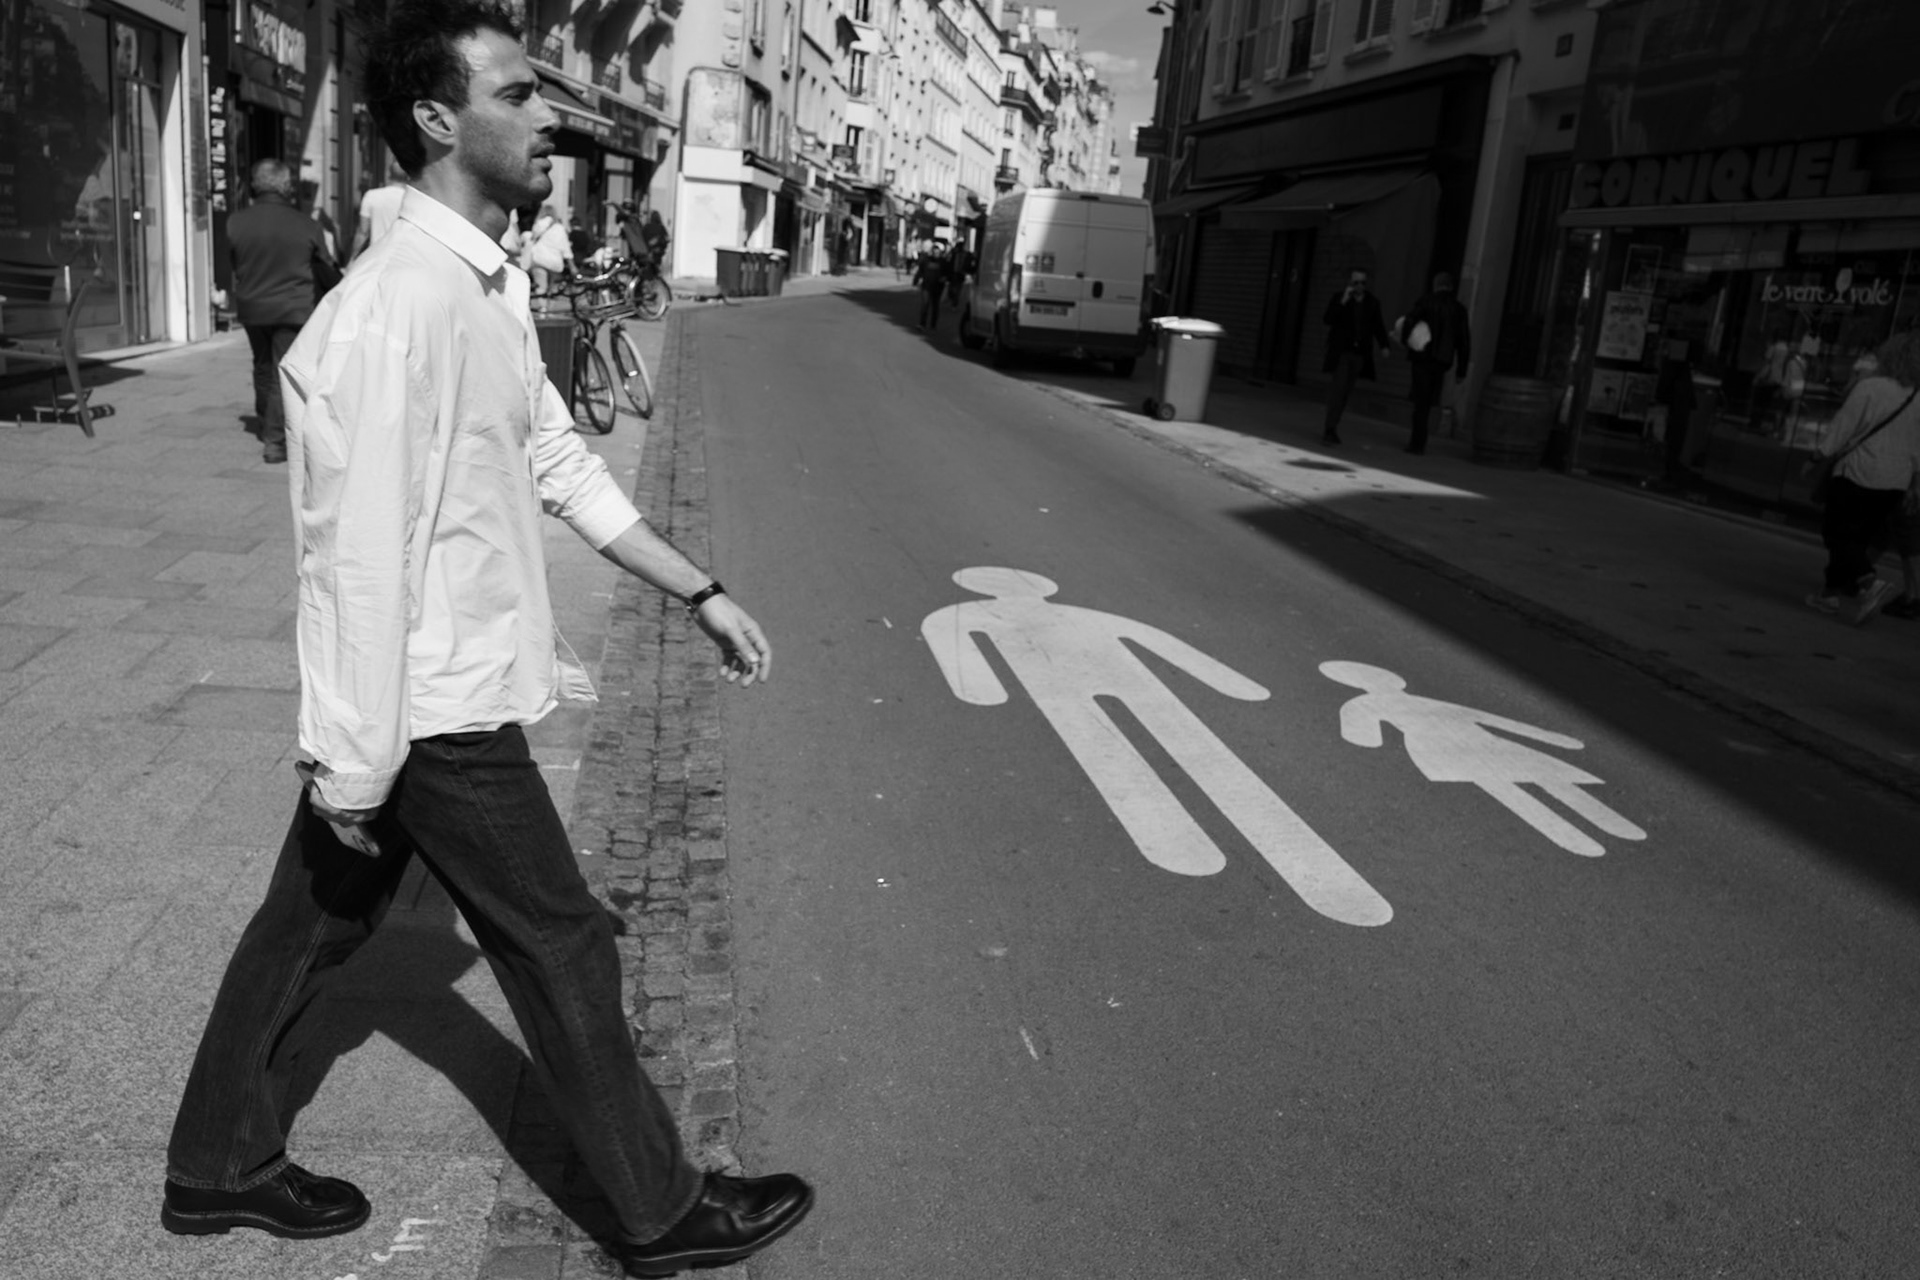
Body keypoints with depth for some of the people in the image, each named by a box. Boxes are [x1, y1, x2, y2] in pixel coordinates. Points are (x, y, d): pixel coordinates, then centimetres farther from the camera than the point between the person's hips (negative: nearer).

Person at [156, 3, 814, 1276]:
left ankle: (221, 1165, 41)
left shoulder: (492, 288, 7)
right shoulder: (399, 309, -23)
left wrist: (702, 592, 11)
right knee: (563, 951, 5)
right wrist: (356, 769, -20)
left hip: (430, 695, 9)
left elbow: (562, 464, 13)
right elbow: (363, 552, -24)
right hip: (434, 710, -9)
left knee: (315, 922, 21)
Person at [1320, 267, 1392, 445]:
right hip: (1341, 351, -3)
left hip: (1360, 354, 3)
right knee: (1339, 387, -15)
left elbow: (1378, 326, 12)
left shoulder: (1372, 302, 8)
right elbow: (1327, 320, -8)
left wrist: (1383, 345, -3)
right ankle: (1331, 428, -15)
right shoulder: (1339, 298, 2)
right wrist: (1342, 302, -18)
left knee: (1345, 390, 6)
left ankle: (1330, 427, 14)